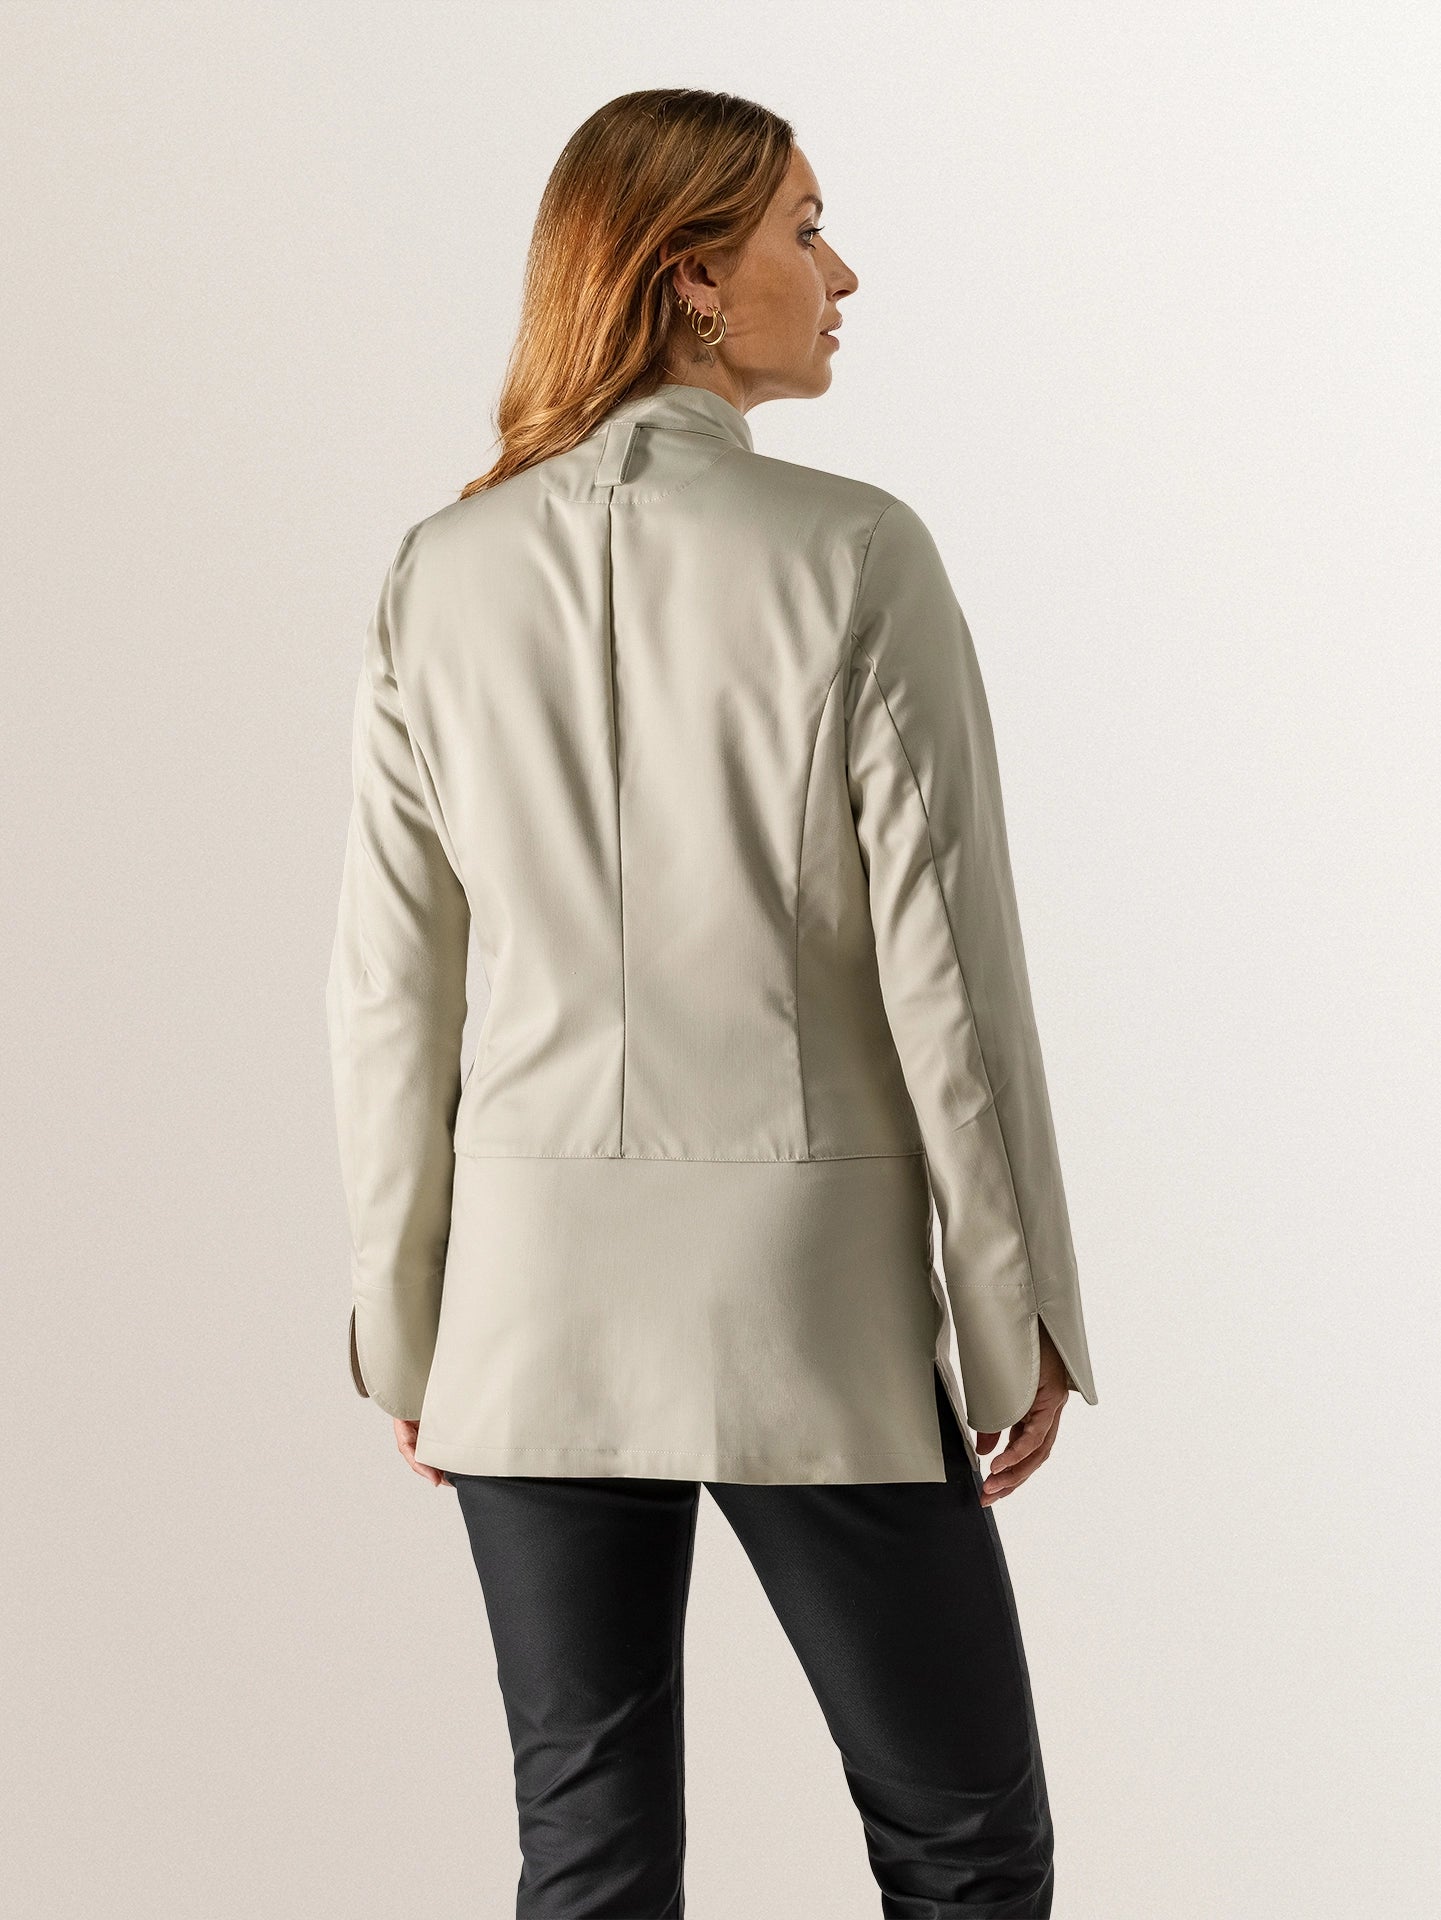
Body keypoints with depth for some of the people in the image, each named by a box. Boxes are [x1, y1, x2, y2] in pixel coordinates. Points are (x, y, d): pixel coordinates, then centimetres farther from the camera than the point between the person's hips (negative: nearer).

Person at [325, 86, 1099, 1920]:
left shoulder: (440, 577, 0)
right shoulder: (853, 556, -11)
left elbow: (390, 987, 2)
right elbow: (944, 958, -10)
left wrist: (406, 1320, 12)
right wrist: (1018, 1311, -1)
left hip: (533, 1289, 4)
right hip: (810, 1290, -4)